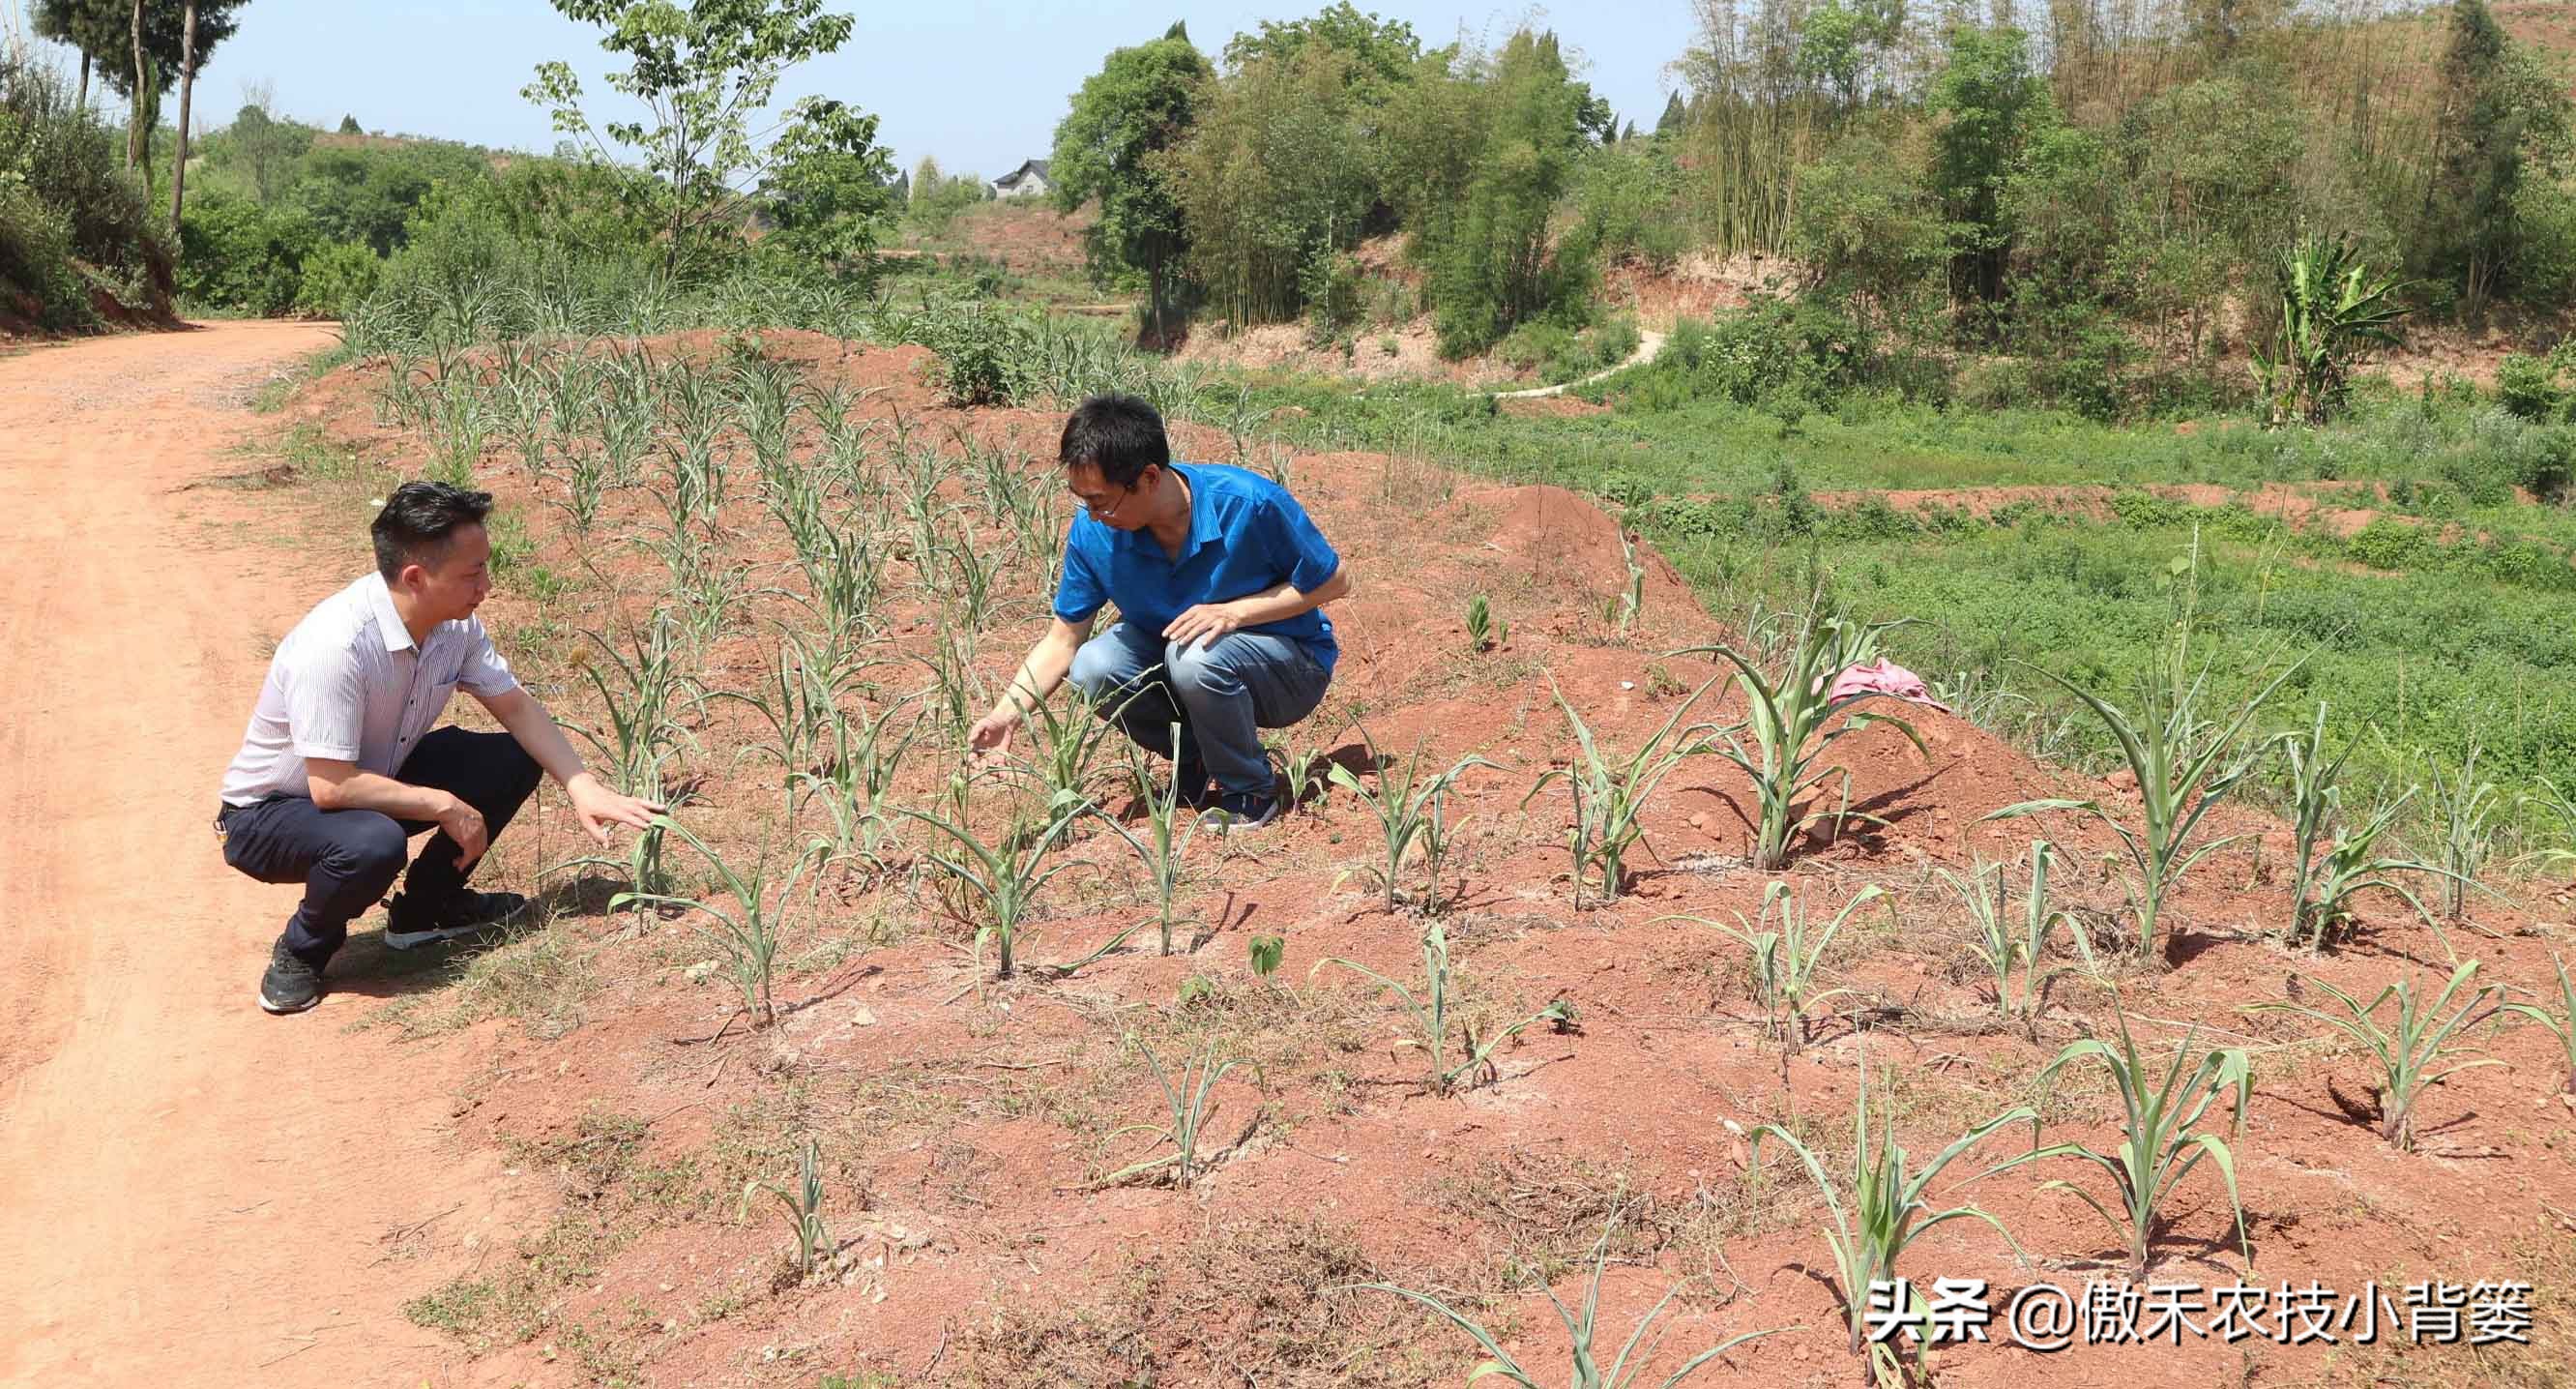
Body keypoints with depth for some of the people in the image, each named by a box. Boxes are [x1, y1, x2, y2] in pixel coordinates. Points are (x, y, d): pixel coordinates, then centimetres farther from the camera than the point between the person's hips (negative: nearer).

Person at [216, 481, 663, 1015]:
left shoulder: (454, 623, -11)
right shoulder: (336, 645, -35)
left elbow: (517, 706, -1)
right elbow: (331, 787, -35)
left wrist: (583, 788, -13)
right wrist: (444, 806, -25)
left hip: (371, 779, 7)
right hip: (269, 812, -7)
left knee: (514, 761, -6)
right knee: (373, 845, -38)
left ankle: (426, 906, 13)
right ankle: (299, 954, -6)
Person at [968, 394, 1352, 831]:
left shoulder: (1248, 502, -28)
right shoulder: (1093, 531, -16)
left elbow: (1334, 581, -15)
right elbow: (1063, 640, -5)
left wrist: (1233, 612, -27)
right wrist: (1005, 714, -18)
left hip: (1290, 664, -4)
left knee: (1195, 654, -35)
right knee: (1093, 668, -23)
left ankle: (1251, 791, -9)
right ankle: (1198, 762, 3)